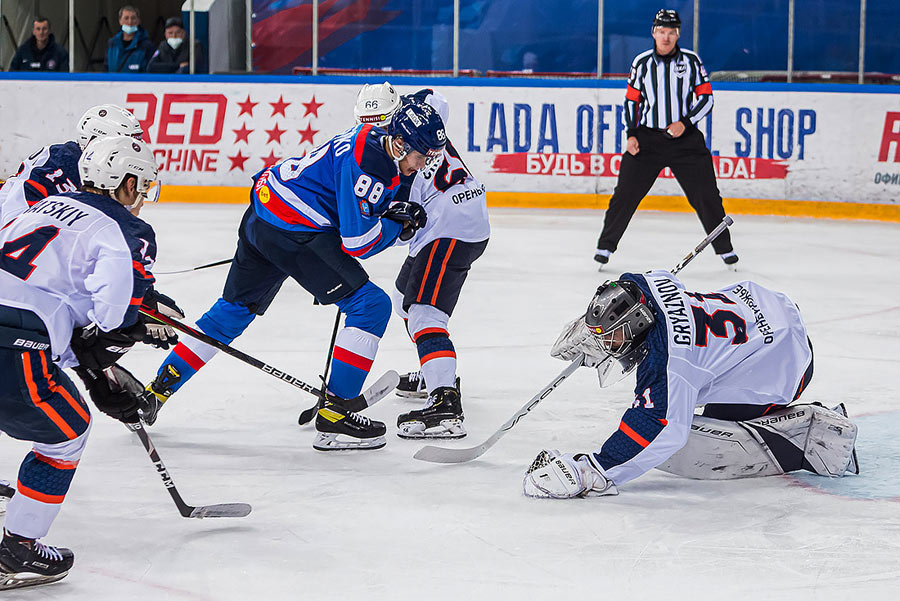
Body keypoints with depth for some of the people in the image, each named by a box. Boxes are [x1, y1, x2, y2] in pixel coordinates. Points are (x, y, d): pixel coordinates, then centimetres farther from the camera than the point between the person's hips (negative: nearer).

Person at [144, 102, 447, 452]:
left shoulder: (376, 139, 10)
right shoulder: (366, 162, -21)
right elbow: (358, 242, -21)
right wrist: (400, 225, -5)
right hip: (293, 231, -11)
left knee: (233, 311, 22)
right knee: (370, 306, -9)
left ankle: (157, 390, 27)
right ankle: (333, 412, -11)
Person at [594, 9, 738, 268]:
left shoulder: (691, 61, 0)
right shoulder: (642, 63, 3)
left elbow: (706, 98, 2)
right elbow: (631, 100, 10)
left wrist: (686, 123, -11)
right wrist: (631, 135, -1)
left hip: (685, 138, 0)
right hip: (647, 139, 1)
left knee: (706, 195, 0)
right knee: (626, 193, -4)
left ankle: (724, 248, 13)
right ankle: (606, 245, 8)